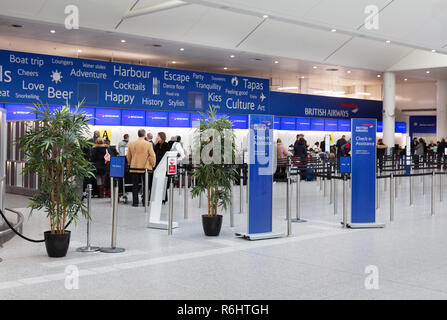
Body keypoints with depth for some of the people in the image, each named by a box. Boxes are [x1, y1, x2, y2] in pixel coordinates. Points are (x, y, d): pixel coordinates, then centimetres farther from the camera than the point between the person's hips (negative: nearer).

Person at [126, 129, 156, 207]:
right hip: (145, 168, -2)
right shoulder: (148, 144, -10)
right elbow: (152, 156, -9)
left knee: (135, 185, 8)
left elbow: (128, 156, 9)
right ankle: (145, 202, 6)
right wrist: (152, 165, 6)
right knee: (145, 186, 6)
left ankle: (135, 202, 8)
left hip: (134, 168, 3)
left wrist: (130, 164, 23)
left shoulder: (131, 144, 1)